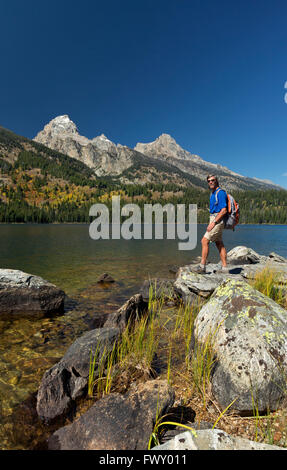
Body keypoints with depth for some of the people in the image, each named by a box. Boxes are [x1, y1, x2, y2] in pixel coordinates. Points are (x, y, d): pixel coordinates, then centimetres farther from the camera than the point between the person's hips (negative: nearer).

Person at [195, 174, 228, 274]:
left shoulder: (220, 192, -13)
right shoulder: (213, 193, 17)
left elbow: (224, 210, -21)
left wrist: (213, 222, -24)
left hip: (217, 221, -10)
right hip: (214, 220, 10)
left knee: (204, 241, -11)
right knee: (219, 244, 10)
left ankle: (202, 266, -7)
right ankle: (224, 267, 15)